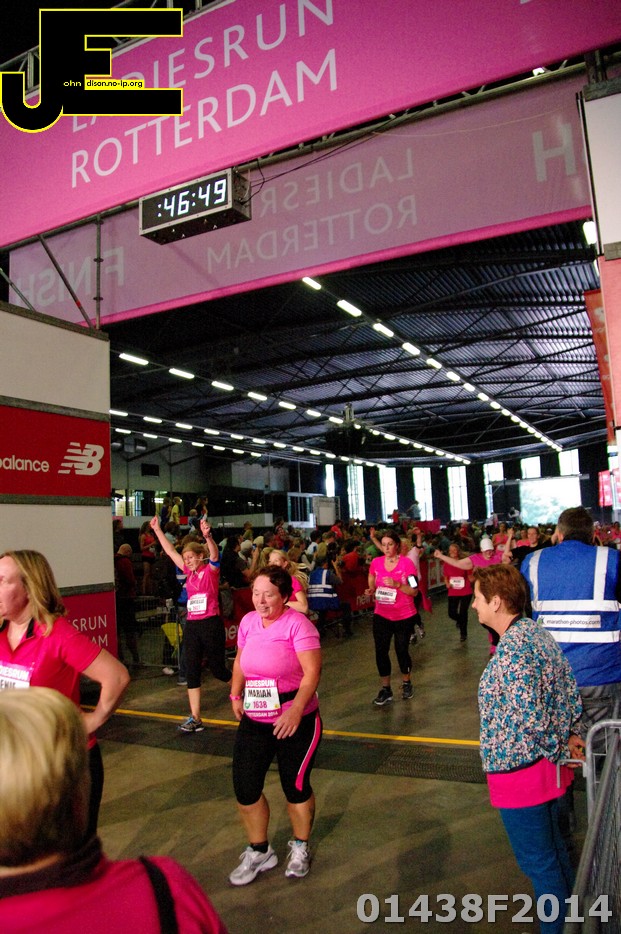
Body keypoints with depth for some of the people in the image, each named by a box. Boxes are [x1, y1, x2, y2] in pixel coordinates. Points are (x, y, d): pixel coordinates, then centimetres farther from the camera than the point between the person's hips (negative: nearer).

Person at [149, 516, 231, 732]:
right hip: (191, 625, 6)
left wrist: (207, 536, -45)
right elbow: (170, 551, 15)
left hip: (211, 624, -6)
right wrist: (157, 529, 14)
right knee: (192, 671, 1)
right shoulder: (189, 572, 11)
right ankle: (195, 718, 5)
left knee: (218, 669, 4)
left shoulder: (211, 570, -5)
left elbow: (215, 554, -27)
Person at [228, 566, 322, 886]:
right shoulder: (248, 621, 1)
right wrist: (235, 694, 0)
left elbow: (312, 672, -22)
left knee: (295, 787, 11)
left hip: (295, 721, -5)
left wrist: (295, 710, -32)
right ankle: (259, 852, 31)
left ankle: (300, 848, 39)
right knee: (245, 787, 5)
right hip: (253, 720, 5)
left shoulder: (297, 624, -18)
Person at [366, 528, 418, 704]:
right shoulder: (376, 563, -2)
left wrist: (397, 584, -28)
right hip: (381, 615, 3)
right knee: (380, 651, 1)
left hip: (404, 616, -3)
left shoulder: (406, 563, -12)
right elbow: (372, 584, 13)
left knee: (401, 650, 8)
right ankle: (385, 689, 17)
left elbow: (414, 591, -13)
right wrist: (371, 591, -9)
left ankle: (406, 684, 34)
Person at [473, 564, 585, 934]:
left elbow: (530, 721, -28)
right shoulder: (537, 632, -1)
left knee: (537, 861, 11)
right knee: (553, 848, 27)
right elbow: (570, 691, 6)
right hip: (546, 768, 10)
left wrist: (558, 749, -11)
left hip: (519, 772, -9)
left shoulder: (512, 651, -29)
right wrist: (574, 735, 10)